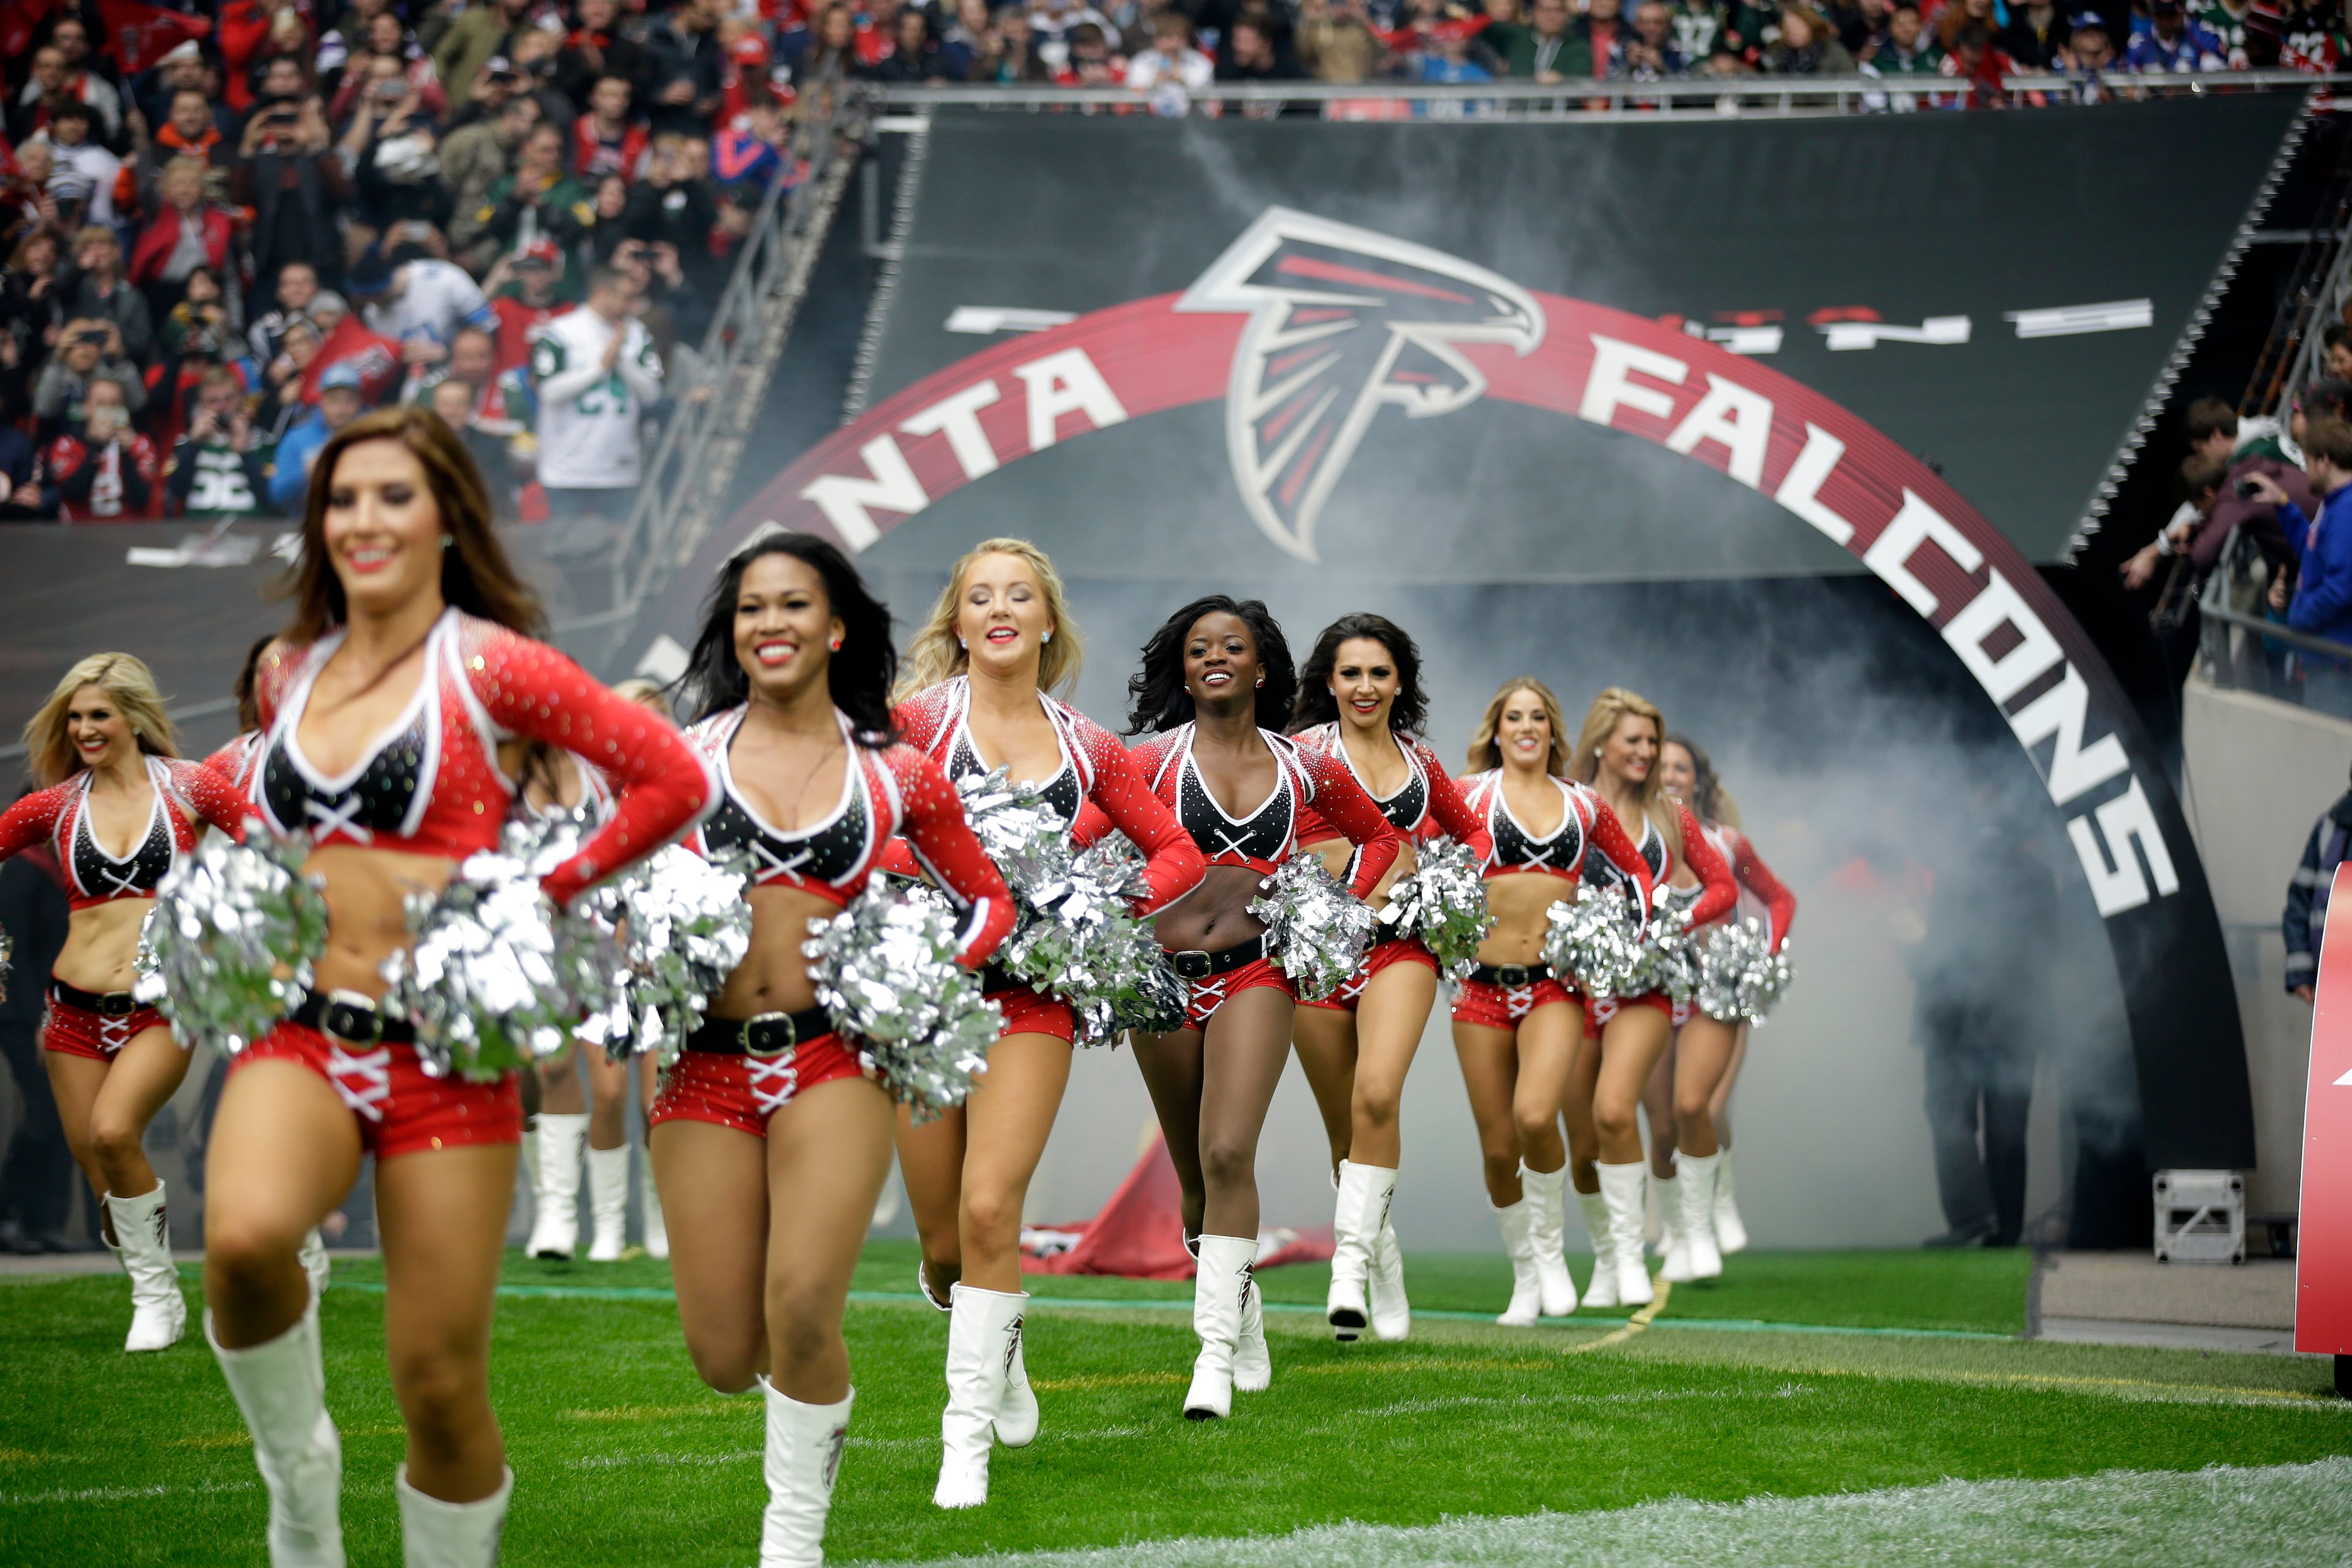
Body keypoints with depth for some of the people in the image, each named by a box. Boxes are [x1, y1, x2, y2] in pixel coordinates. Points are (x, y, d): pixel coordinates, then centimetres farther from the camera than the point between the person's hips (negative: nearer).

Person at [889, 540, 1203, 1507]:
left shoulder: (1085, 748, 10)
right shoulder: (918, 720, 1)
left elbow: (1178, 851, 17)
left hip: (1034, 993, 0)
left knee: (989, 1210, -15)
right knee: (941, 1239, 5)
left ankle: (969, 1440, -7)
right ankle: (997, 1345, 38)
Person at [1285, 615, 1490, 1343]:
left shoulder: (1420, 762, 13)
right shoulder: (1304, 750, 2)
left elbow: (1474, 830, 28)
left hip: (1400, 945, 1)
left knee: (1377, 1096, -23)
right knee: (1343, 1129, 6)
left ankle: (1352, 1256, -21)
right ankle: (1383, 1259, 26)